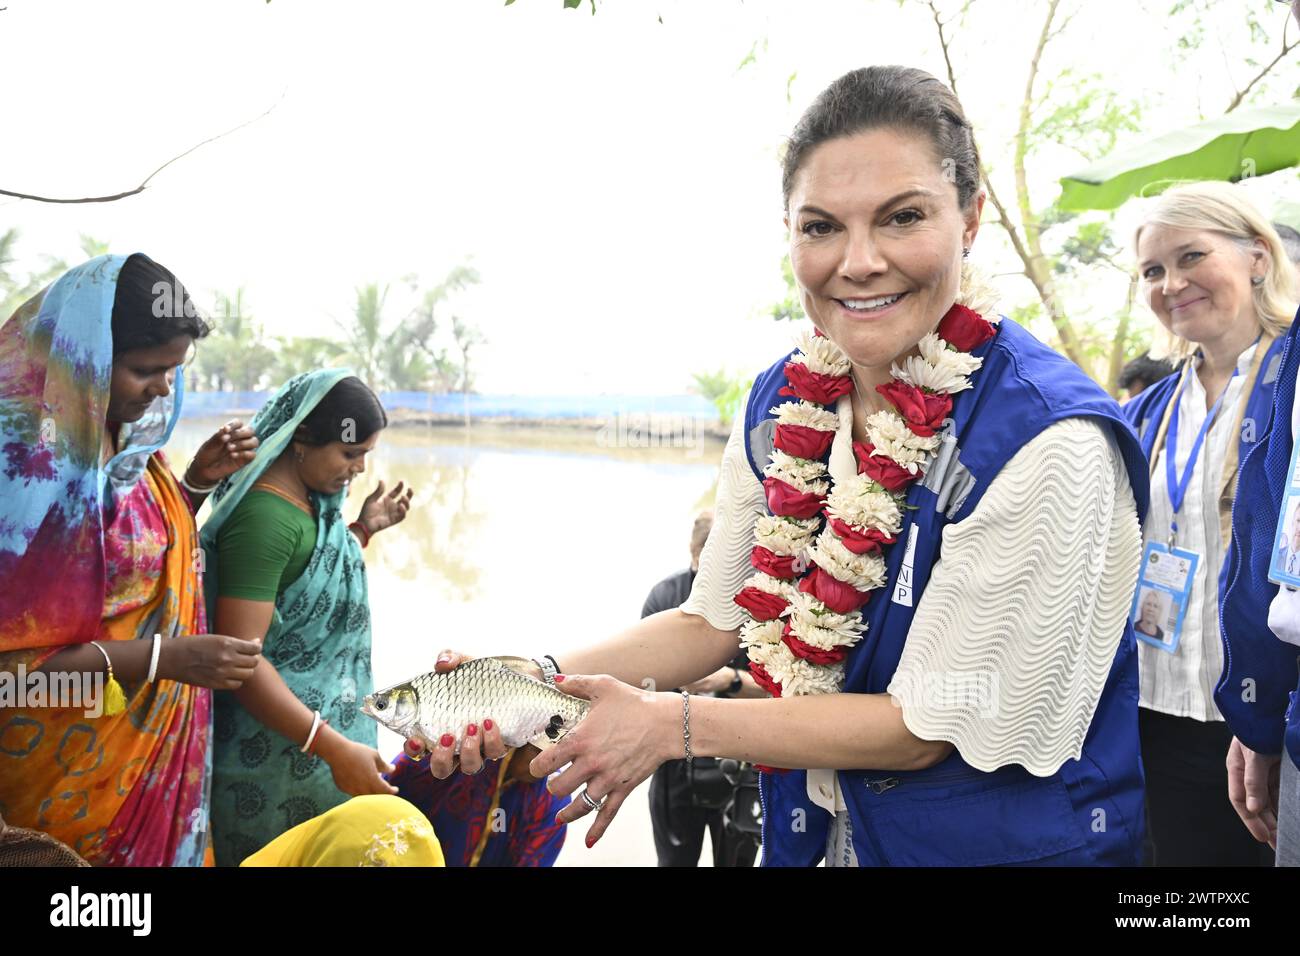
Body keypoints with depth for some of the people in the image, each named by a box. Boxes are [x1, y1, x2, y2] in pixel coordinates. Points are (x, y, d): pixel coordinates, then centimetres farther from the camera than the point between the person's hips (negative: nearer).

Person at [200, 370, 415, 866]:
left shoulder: (313, 499, 4)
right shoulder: (264, 517, -24)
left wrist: (364, 528, 8)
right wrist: (334, 748, -28)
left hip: (322, 717, 9)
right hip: (280, 751, -9)